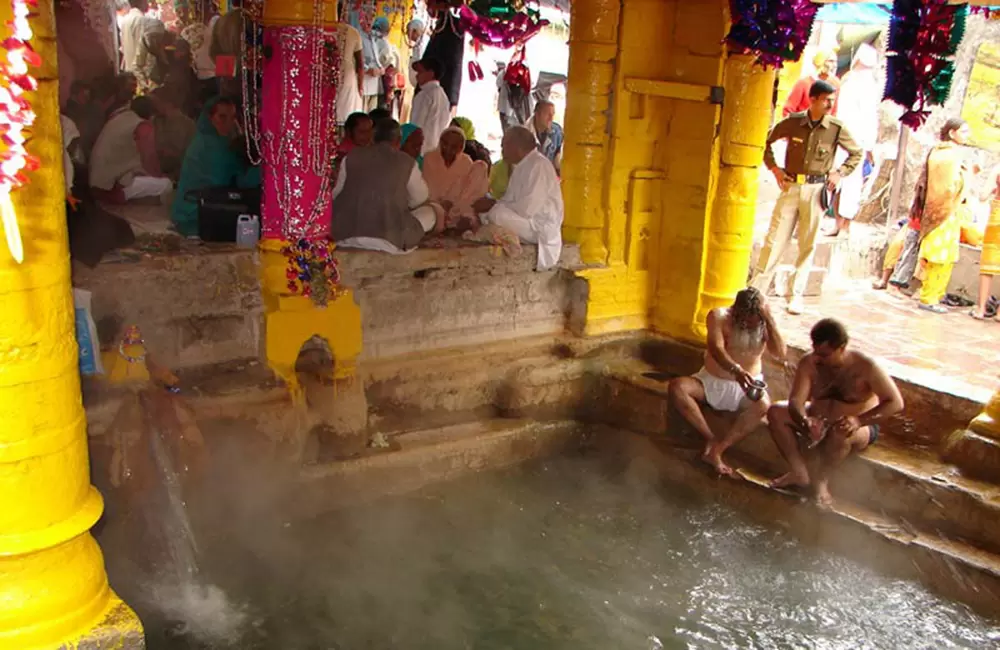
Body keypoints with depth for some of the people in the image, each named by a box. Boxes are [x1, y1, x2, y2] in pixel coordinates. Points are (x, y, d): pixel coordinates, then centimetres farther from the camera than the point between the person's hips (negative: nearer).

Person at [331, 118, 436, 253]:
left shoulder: (351, 157, 5)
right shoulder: (407, 162, -1)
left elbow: (336, 194, 15)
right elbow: (420, 199, 15)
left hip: (345, 235, 2)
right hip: (388, 240, -2)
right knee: (428, 212, 20)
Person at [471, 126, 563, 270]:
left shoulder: (538, 165, -16)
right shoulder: (522, 167, 14)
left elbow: (528, 208, -25)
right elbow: (510, 201, 13)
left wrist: (493, 205, -16)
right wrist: (490, 203, -5)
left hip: (542, 229, -10)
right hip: (525, 224, 10)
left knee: (497, 214, -29)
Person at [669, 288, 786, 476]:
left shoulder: (764, 325, -6)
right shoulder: (719, 316, -14)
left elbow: (781, 354, -20)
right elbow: (716, 349, -30)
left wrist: (769, 319, -26)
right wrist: (736, 370, -49)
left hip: (745, 386, 0)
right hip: (712, 381, 0)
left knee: (763, 404, -36)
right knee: (677, 387, -28)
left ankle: (717, 450, -34)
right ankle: (710, 439, -23)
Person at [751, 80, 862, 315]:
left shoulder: (836, 128, -2)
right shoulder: (793, 122, -2)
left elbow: (856, 153, 11)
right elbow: (767, 141, 11)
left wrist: (839, 173, -1)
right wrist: (774, 168, 2)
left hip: (816, 190, 0)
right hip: (791, 187, 0)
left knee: (808, 245, 5)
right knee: (775, 239, 0)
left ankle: (796, 295, 14)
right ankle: (756, 289, 9)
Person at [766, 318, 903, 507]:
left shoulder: (865, 366, -21)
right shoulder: (809, 363, -13)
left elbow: (895, 403, -21)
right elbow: (796, 400, -17)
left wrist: (859, 420, -36)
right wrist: (803, 419, -42)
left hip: (860, 428, -4)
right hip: (818, 422, 5)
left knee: (841, 432, -40)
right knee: (776, 412, -16)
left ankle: (821, 480, -14)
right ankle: (799, 473, -10)